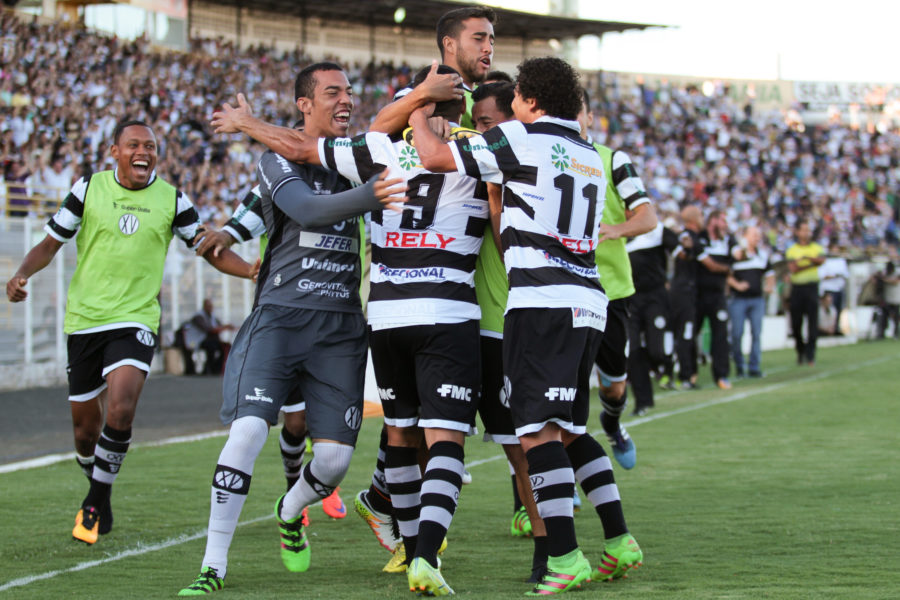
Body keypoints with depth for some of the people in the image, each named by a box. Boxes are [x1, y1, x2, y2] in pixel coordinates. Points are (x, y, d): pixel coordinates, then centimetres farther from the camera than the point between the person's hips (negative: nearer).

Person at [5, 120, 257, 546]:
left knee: (120, 412, -22)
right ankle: (99, 497, 33)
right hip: (84, 319, 1)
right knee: (85, 426, 6)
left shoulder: (172, 200, 3)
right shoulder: (88, 189, 2)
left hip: (136, 320, -1)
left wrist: (254, 271, -5)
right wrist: (22, 274, -11)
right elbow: (50, 243, 7)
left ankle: (96, 503, -3)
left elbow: (211, 252, 11)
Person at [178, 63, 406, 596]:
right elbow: (308, 210, -18)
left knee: (335, 457, -3)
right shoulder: (280, 161, -1)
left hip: (341, 325, 4)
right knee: (248, 431, -19)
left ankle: (291, 512, 33)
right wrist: (368, 196, -34)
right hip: (281, 316, -4)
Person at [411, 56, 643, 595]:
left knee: (539, 432, -10)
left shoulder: (523, 139, -3)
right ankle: (621, 542, 12)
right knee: (570, 429, 17)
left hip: (541, 302, -8)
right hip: (589, 300, 8)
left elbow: (435, 157, -2)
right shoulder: (591, 158, 20)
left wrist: (419, 113, 17)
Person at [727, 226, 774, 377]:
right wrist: (736, 285, -18)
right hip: (738, 299, -4)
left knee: (757, 333, -1)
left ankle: (754, 367, 3)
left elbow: (769, 273, 23)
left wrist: (770, 286, 6)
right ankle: (739, 365, 10)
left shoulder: (763, 255, 12)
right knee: (737, 334, -4)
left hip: (757, 299, 4)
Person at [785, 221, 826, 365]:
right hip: (797, 287, 0)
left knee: (813, 322, -8)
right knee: (796, 323, 2)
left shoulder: (816, 248, 9)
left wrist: (806, 257, -23)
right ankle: (800, 352, 21)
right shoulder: (791, 250, 7)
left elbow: (821, 260, -12)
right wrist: (812, 263, -10)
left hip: (812, 287, 0)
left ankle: (810, 355, -7)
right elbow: (792, 269, -7)